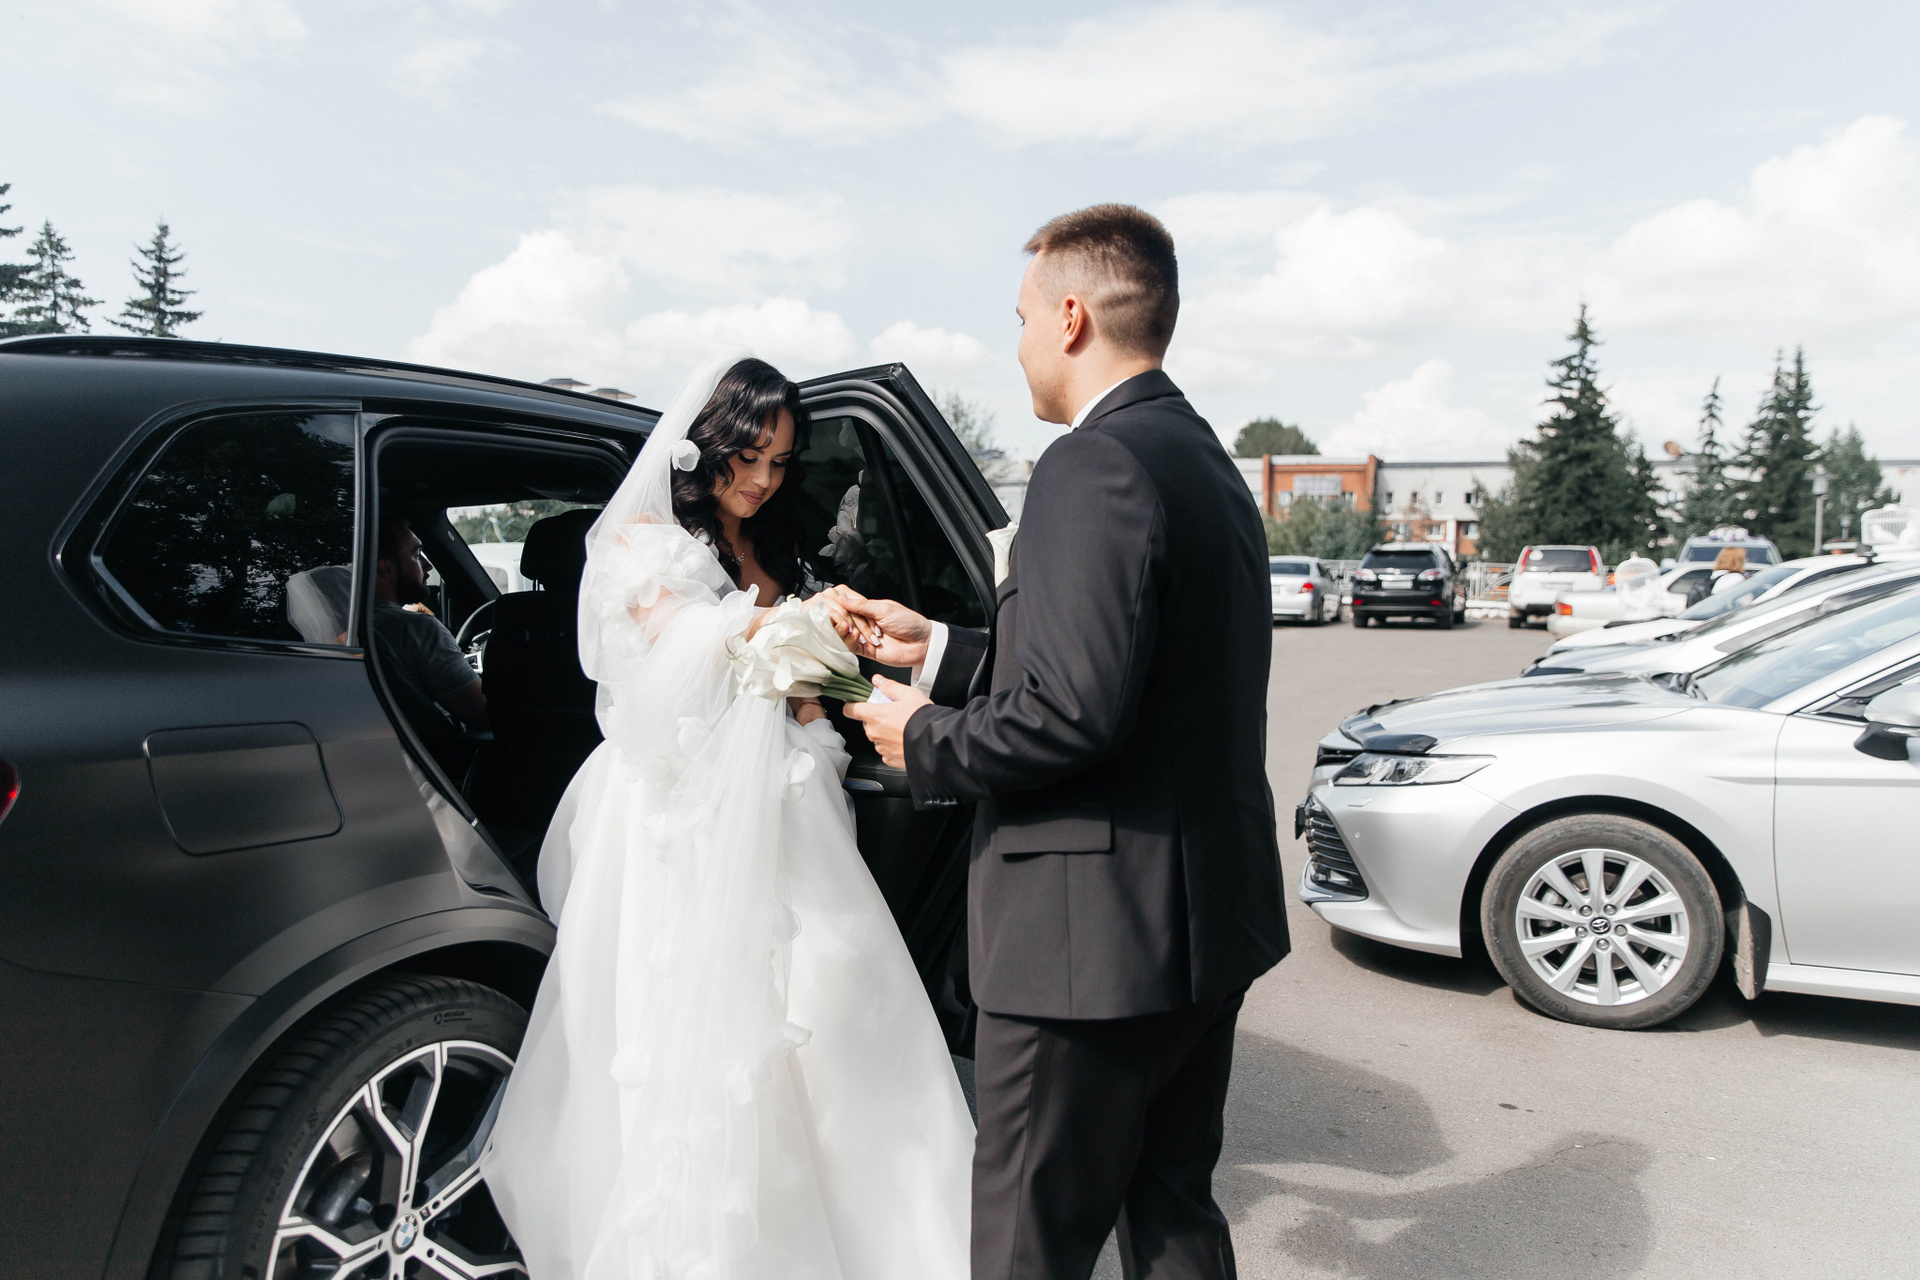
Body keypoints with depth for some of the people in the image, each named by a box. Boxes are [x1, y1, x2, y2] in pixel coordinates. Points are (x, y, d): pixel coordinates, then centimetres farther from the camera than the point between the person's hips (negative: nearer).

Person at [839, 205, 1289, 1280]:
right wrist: (943, 651, 17)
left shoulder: (1094, 466, -18)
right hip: (1212, 917, 10)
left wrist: (926, 739, -9)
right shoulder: (1208, 463, 13)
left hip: (1097, 936, -10)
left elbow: (1072, 713, -27)